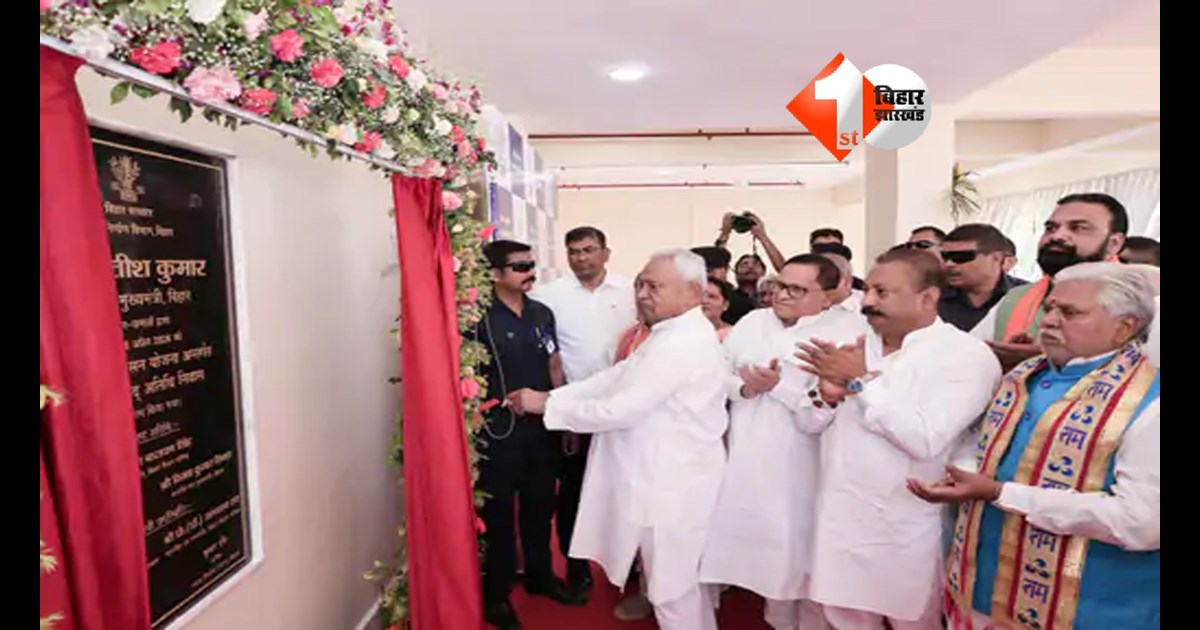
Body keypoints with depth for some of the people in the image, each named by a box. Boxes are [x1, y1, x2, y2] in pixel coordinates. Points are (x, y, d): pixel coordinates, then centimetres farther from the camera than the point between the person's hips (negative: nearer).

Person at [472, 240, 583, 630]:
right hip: (498, 432, -5)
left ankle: (540, 576, 40)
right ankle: (496, 594, 27)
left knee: (540, 506, 19)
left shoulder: (542, 313, 5)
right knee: (498, 514, 9)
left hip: (542, 428, 6)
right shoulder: (480, 318, -14)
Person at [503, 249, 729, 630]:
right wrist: (552, 396, -5)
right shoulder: (673, 334, 10)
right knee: (681, 580, 24)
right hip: (664, 476, 10)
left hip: (670, 484, -10)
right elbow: (615, 379, 5)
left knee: (672, 588, 9)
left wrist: (546, 404, -15)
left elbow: (619, 409, -26)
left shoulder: (681, 344, -25)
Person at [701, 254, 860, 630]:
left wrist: (779, 385, -19)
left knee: (800, 553, 8)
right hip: (746, 460, 5)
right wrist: (742, 387, -12)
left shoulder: (844, 334, -11)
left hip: (798, 469, -4)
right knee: (764, 546, 16)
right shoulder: (751, 322, 7)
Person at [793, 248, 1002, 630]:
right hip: (840, 521, 5)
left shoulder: (967, 355, -13)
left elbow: (926, 441, -25)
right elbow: (810, 423, 5)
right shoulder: (856, 347, 5)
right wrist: (827, 395, -16)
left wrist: (861, 381, -21)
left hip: (906, 531, -4)